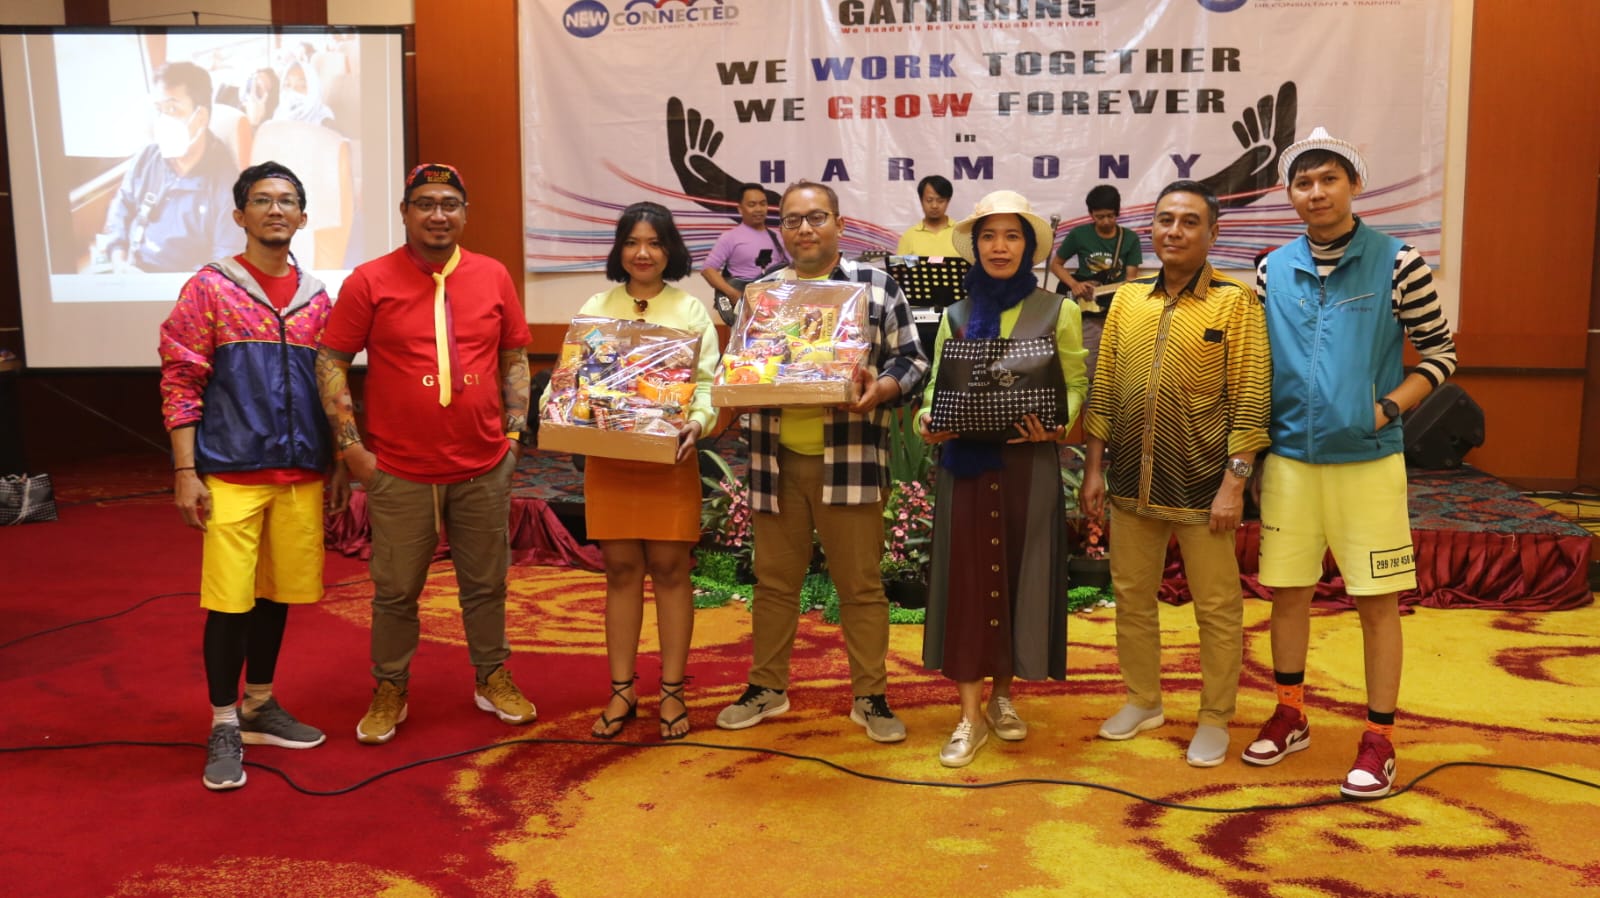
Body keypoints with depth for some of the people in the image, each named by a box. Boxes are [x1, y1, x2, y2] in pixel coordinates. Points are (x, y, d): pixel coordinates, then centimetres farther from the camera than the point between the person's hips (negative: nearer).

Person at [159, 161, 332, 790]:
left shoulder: (317, 298, 11)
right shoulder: (209, 289, -1)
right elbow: (180, 383, -4)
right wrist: (185, 472, -9)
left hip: (300, 475, 4)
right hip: (231, 475, -4)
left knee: (277, 594, 11)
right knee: (229, 601, -2)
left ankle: (260, 707, 27)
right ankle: (223, 727, 13)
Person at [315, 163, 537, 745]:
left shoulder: (493, 277, 4)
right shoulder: (370, 281, -4)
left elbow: (515, 357, 12)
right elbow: (330, 362, -2)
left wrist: (515, 431, 5)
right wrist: (351, 446, -7)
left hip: (484, 467, 2)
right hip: (399, 472, -2)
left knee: (485, 583, 14)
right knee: (396, 591, 9)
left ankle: (492, 678, 30)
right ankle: (390, 690, 25)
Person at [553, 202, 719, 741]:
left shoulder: (691, 311, 4)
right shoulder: (595, 309, 9)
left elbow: (707, 382, -1)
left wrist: (697, 421, -21)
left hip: (669, 458, -2)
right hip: (608, 456, 2)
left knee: (670, 570, 2)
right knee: (621, 571, 6)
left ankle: (672, 691, 13)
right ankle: (622, 691, 16)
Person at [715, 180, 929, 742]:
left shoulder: (878, 288, 2)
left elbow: (913, 362, -1)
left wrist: (881, 390, -20)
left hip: (849, 463, -3)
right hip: (776, 463, 3)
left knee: (860, 584, 5)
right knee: (774, 580, 13)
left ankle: (870, 696, 18)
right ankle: (766, 687, 28)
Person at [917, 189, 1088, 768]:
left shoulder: (1056, 312, 3)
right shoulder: (956, 314, 9)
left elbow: (1076, 385, 2)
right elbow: (936, 384, 9)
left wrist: (1056, 426, -16)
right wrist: (927, 423, -11)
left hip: (1029, 461, -1)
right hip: (965, 461, 1)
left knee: (1019, 573, 5)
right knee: (966, 575, 0)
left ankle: (1003, 695, 25)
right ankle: (970, 715, 8)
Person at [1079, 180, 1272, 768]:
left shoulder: (1236, 301, -6)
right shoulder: (1127, 300, 8)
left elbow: (1251, 398, -9)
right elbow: (1103, 389, 10)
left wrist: (1234, 481, -13)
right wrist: (1093, 468, 6)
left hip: (1201, 487, -4)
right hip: (1132, 483, 5)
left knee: (1217, 608, 7)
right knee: (1132, 596, 15)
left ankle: (1215, 720, 23)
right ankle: (1143, 702, 33)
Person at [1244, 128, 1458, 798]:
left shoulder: (1396, 263, -5)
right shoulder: (1273, 271, 4)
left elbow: (1440, 353, 1)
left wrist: (1388, 408, -13)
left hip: (1368, 460, -3)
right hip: (1289, 459, 3)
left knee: (1377, 599, 4)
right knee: (1288, 591, 11)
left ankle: (1379, 741, 17)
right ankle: (1290, 717, 29)